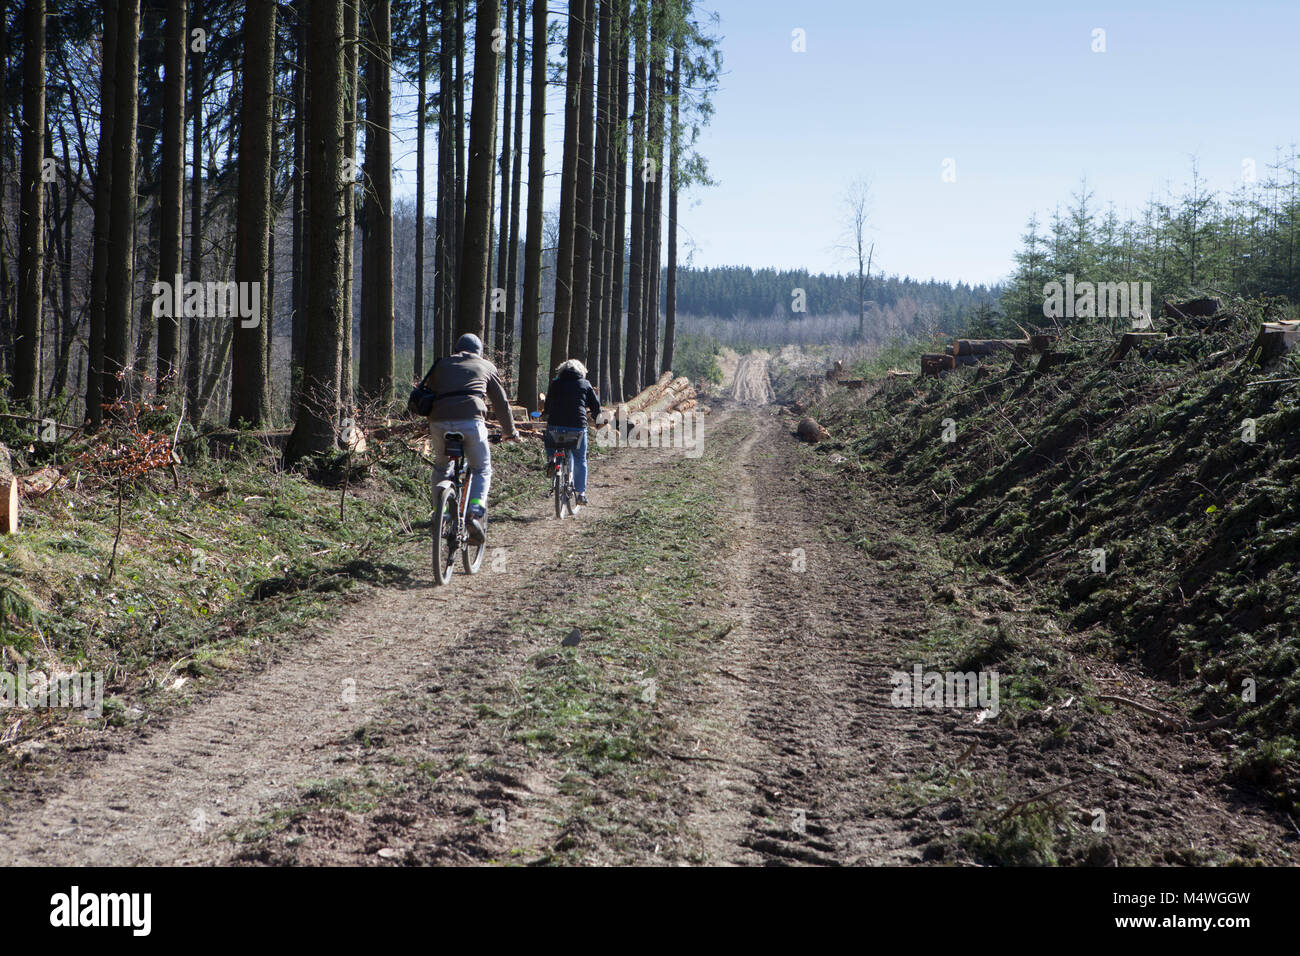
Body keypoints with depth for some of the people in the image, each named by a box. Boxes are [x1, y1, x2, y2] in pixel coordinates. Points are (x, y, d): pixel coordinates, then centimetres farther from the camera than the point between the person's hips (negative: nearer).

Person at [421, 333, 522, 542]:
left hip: (439, 422, 2)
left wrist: (429, 428, 45)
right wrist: (510, 432, 38)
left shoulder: (441, 364, 28)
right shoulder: (486, 366, 24)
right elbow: (501, 402, 27)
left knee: (441, 466, 27)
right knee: (482, 470, 14)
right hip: (471, 420, -2)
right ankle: (476, 513, -8)